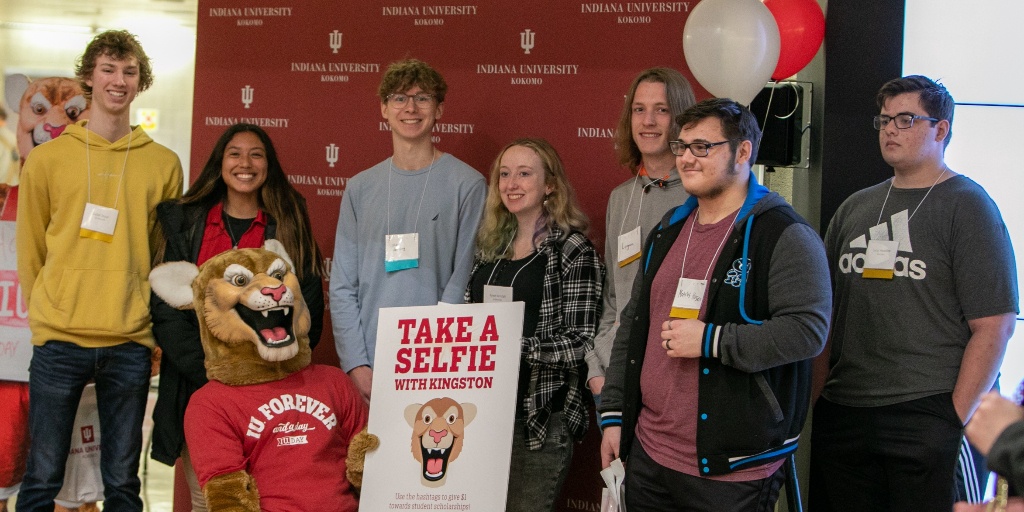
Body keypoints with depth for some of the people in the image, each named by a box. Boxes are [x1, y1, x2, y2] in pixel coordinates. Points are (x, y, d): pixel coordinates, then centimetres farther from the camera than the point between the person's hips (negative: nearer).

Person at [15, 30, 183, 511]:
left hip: (130, 344, 1)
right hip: (59, 342, 0)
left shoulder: (163, 163, 7)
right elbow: (30, 251, 10)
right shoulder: (47, 159, 5)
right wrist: (47, 317, 8)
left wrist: (153, 327, 7)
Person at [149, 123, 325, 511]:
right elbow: (166, 308, 2)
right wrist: (208, 370, -11)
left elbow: (309, 314, 2)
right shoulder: (185, 223, 10)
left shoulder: (290, 227, 8)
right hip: (197, 388, 1)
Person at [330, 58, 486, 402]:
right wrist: (356, 364, -4)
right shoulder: (360, 188, 9)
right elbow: (342, 286, 6)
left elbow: (465, 281, -4)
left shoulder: (467, 184, 0)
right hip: (368, 365, 3)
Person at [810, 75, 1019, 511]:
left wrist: (955, 417, -14)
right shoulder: (856, 208, 15)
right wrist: (821, 392, 9)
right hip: (841, 415, 5)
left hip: (926, 416, -5)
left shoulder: (967, 205, -2)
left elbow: (995, 326, -9)